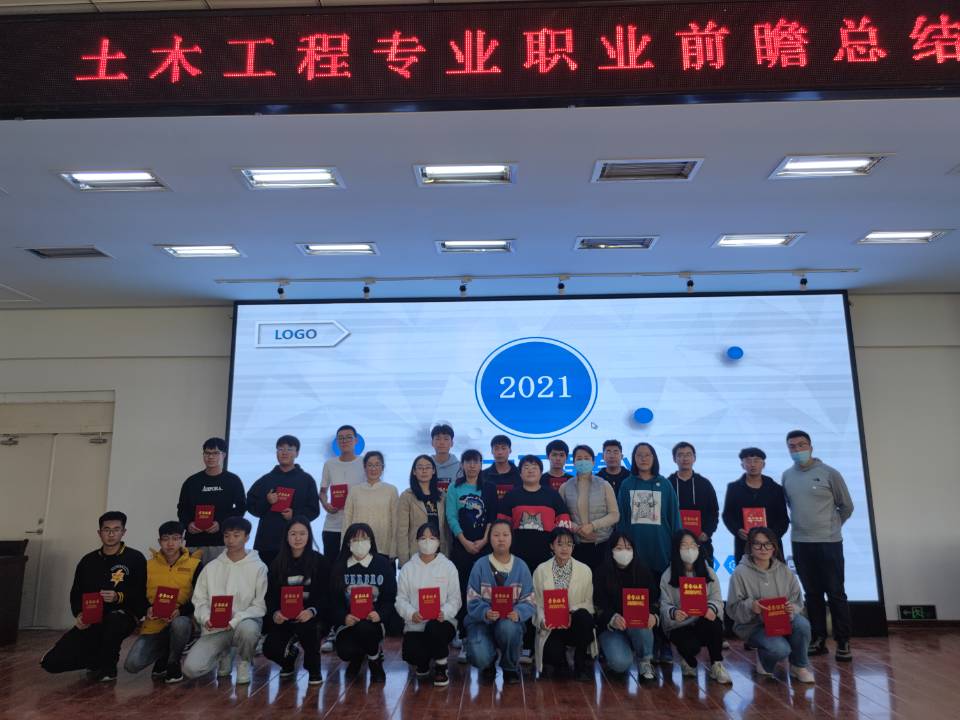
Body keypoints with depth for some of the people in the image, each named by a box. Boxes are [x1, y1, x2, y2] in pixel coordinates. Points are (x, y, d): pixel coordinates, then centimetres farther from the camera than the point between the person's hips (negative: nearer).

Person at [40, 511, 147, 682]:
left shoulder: (135, 559, -3)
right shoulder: (88, 561, 12)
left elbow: (142, 594, -7)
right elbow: (75, 593, 14)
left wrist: (119, 597, -24)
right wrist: (79, 614, -5)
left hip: (121, 618, -4)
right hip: (90, 621, 4)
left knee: (113, 619, -40)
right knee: (51, 662, -11)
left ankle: (108, 666, -10)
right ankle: (99, 658, 18)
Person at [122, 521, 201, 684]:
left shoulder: (194, 564, -4)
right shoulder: (149, 565, 4)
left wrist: (180, 610, -23)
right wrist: (148, 609, -13)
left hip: (180, 620, -3)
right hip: (154, 626, 3)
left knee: (180, 623, -38)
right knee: (132, 664, -18)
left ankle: (173, 663, -7)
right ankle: (164, 655, 17)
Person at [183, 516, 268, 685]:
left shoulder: (258, 567, -3)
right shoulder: (211, 567, 6)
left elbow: (260, 605, -6)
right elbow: (199, 601, 6)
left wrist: (235, 620, -20)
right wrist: (206, 618, -14)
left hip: (244, 622, -3)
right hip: (214, 629, 3)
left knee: (248, 628, -39)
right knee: (191, 668, -19)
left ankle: (244, 661, -3)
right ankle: (224, 655, 16)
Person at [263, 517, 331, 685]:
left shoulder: (320, 561, -3)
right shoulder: (278, 563, 4)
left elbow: (325, 594, -9)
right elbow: (271, 594, 1)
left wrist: (312, 611, -30)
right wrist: (274, 613, -22)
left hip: (311, 614, -2)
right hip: (285, 617, 3)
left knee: (306, 626, -35)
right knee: (270, 649, -20)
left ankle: (313, 668, -3)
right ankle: (290, 655, 22)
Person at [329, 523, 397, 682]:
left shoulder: (383, 564, 0)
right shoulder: (339, 566, 4)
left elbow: (390, 597, -2)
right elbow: (334, 599, 0)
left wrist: (380, 614, -22)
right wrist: (343, 617, -20)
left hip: (373, 621, -2)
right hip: (347, 620, 2)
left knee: (364, 628, -36)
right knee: (345, 652, -26)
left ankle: (375, 661, -1)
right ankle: (357, 656, 17)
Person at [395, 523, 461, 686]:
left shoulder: (448, 566, 4)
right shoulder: (407, 568, 7)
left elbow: (455, 598, -1)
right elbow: (401, 599, 1)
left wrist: (444, 612, -22)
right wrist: (411, 614, -20)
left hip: (441, 621, -1)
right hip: (415, 624, 1)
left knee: (434, 628, -37)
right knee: (411, 654, -28)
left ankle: (441, 668, -5)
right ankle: (423, 662, 15)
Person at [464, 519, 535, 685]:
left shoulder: (521, 566, 2)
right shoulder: (480, 565, -2)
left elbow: (528, 601, -1)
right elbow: (473, 600, -6)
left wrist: (518, 613, -23)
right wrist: (485, 613, -27)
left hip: (510, 621, 1)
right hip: (482, 621, -1)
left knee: (508, 627, -36)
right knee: (480, 657, -30)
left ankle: (510, 668, -3)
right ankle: (488, 664, 13)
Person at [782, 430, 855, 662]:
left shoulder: (829, 473, -6)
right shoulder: (787, 476, 4)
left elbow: (847, 506, 4)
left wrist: (831, 526, 10)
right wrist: (802, 524, 11)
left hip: (829, 542, -3)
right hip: (800, 543, 3)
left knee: (835, 593, 0)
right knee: (812, 594, 10)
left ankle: (843, 642, 9)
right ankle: (818, 639, 18)